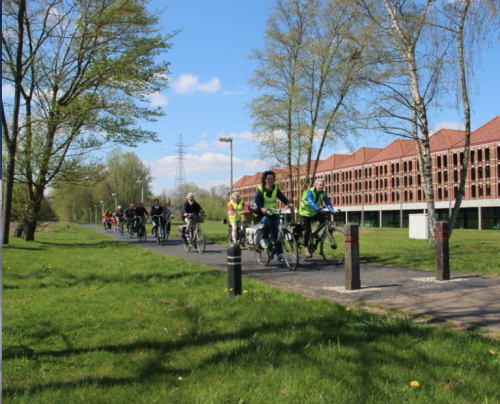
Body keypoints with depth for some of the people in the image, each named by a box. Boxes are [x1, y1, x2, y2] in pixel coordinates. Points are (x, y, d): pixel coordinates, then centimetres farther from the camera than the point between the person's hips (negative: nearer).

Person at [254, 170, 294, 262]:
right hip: (263, 214, -3)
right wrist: (261, 208, -40)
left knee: (276, 232, -6)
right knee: (267, 222, -35)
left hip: (273, 214, 3)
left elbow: (282, 198, -7)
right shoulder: (260, 189, -6)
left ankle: (279, 253, 0)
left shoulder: (276, 189, 4)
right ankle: (263, 239, -11)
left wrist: (289, 203, -29)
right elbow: (257, 199, -21)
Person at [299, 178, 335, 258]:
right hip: (306, 212, -5)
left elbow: (327, 202, -14)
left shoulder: (323, 193, -7)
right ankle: (306, 249, -3)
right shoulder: (310, 192, -24)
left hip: (315, 212, 5)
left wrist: (332, 210, -32)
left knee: (324, 219, -22)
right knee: (307, 230, -13)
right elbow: (310, 202, -40)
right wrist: (318, 208, -56)